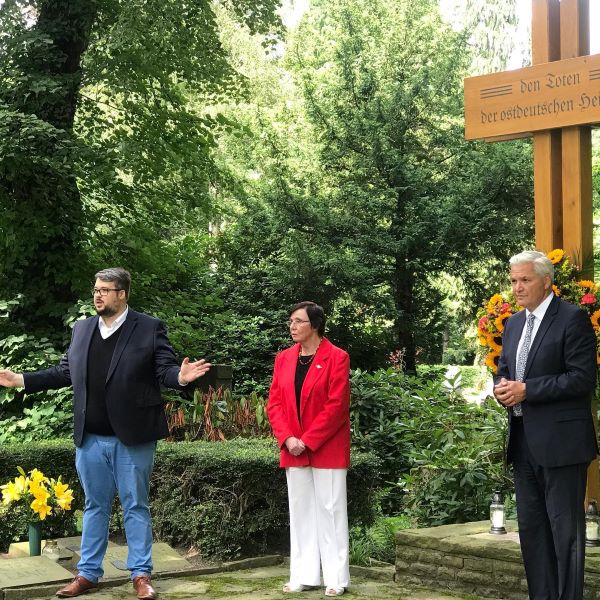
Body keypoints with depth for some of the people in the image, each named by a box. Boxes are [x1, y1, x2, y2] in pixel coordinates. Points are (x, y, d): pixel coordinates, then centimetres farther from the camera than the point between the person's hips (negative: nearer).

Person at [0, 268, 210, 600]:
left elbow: (164, 370, -10)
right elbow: (65, 372, 12)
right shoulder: (81, 329, 10)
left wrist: (180, 376, -32)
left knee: (135, 507, 5)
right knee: (95, 507, 14)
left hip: (132, 438, -4)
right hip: (90, 438, 4)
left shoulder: (150, 328, -4)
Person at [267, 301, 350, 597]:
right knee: (301, 512, 9)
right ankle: (304, 576, 16)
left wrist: (308, 441, -17)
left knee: (330, 510, 0)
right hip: (293, 450, 5)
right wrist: (287, 439, -9)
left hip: (327, 449, -5)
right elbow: (274, 403, 5)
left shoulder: (337, 358, -8)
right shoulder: (284, 358, 8)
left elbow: (337, 406, -14)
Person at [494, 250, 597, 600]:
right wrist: (503, 387, -2)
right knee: (531, 527, 13)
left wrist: (526, 390, -19)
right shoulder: (514, 324, 14)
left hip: (560, 441, -8)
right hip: (524, 440, 8)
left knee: (565, 528, -3)